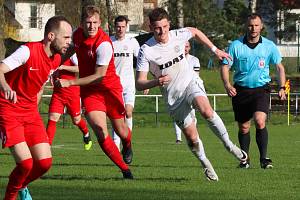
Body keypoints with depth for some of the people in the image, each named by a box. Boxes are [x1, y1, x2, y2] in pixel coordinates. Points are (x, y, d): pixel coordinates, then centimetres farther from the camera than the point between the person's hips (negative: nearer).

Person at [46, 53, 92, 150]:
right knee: (52, 119, -10)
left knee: (76, 120, 11)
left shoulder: (71, 54, -9)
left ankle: (86, 134, 44)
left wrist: (63, 67, -24)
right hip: (58, 91, 3)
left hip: (72, 92, -3)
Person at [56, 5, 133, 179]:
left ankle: (127, 146, 50)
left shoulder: (104, 44, -25)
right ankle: (125, 169, -6)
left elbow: (99, 76, -25)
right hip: (89, 91, 4)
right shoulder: (77, 34, -5)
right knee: (100, 130, -17)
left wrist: (70, 82, -27)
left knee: (121, 131, 10)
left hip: (110, 88, -4)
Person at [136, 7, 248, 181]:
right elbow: (139, 83, -18)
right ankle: (206, 164, 26)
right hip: (173, 96, 0)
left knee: (206, 110, -31)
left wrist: (215, 50, 17)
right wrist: (156, 82, -37)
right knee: (192, 137, 0)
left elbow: (195, 32, 16)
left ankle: (229, 145, -15)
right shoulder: (146, 51, -17)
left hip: (191, 82, 0)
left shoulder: (178, 35, -9)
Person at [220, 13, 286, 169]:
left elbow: (279, 67, 9)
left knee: (260, 121, -22)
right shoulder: (236, 45, -2)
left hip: (261, 89, -1)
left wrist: (282, 88, -1)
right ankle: (245, 160, 24)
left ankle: (264, 158, -14)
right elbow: (225, 66, 0)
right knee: (243, 127, 6)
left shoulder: (269, 46, 0)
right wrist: (227, 85, -17)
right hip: (241, 90, 1)